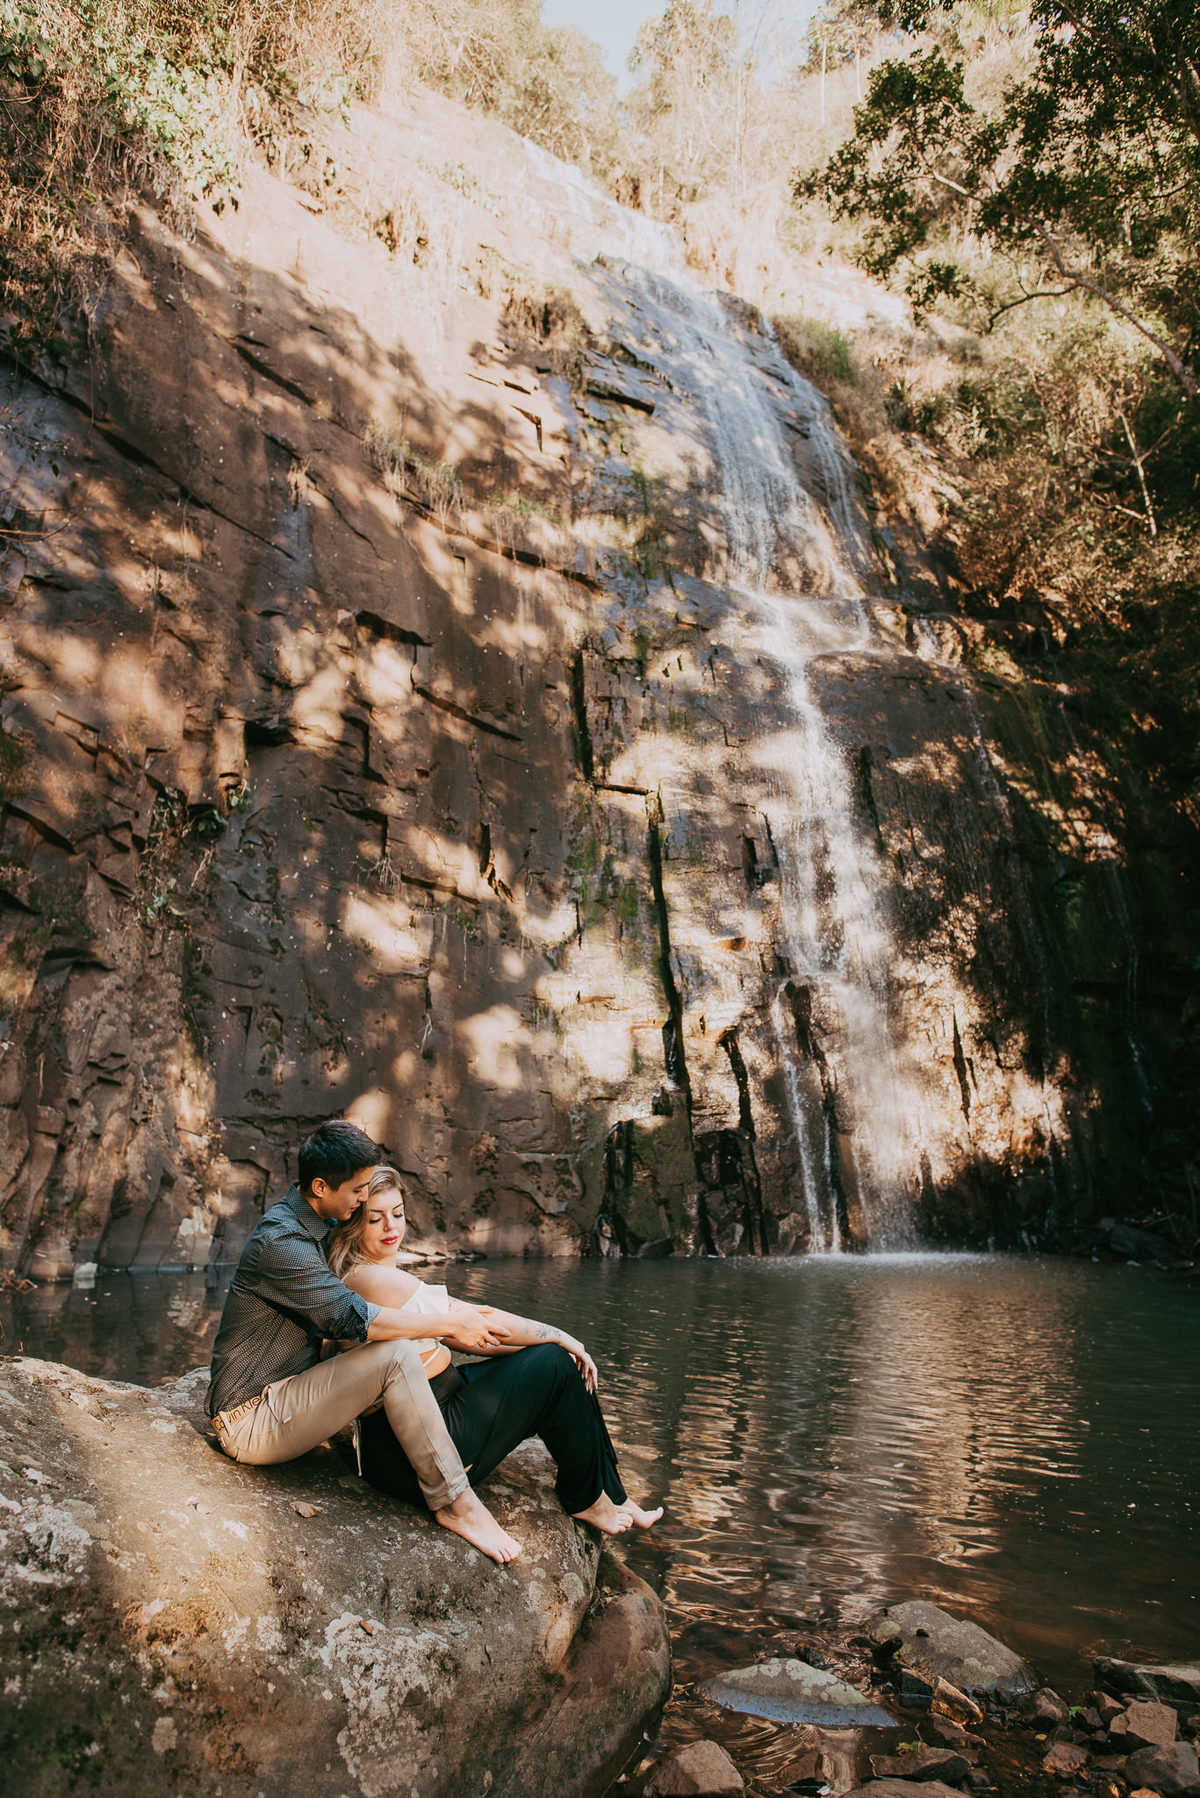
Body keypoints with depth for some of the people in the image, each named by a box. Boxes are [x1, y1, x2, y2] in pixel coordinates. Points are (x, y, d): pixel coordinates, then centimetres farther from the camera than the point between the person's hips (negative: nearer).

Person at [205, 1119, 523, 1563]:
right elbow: (353, 1318, -29)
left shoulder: (308, 1226, 8)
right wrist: (449, 1324, -19)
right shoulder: (279, 1240, -24)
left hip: (280, 1394, 10)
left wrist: (458, 1312, 7)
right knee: (396, 1354, -25)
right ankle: (454, 1503, -15)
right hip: (251, 1422, -10)